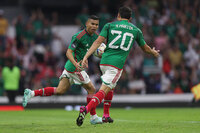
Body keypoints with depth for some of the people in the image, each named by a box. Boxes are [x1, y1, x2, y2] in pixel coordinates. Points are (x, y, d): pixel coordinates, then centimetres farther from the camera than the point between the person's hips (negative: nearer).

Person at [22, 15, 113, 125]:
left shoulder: (95, 36, 9)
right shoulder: (79, 36, -18)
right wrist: (75, 63, -37)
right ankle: (93, 117, 7)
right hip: (74, 68, -9)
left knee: (60, 91, 8)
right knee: (91, 89, -1)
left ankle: (32, 93, 7)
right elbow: (68, 52, -21)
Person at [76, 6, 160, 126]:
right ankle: (86, 109, -33)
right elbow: (145, 48, 27)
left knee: (109, 86, 27)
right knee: (104, 90, -10)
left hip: (104, 62, 3)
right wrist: (154, 52, 49)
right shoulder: (136, 30, 13)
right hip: (117, 64, -3)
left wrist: (86, 56, -7)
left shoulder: (109, 25, 11)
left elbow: (98, 41, -2)